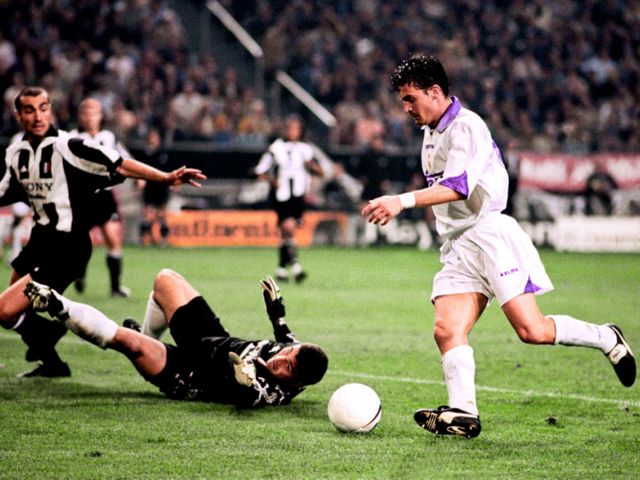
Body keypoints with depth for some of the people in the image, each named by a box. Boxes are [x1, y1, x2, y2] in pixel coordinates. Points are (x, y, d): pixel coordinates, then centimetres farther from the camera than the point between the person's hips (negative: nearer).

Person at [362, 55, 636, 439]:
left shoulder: (466, 126, -12)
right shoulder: (432, 134, 19)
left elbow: (458, 186, -26)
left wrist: (403, 201, -36)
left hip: (490, 233, -9)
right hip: (458, 245, 9)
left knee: (532, 330, -13)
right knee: (447, 331, -13)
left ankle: (607, 339, 9)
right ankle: (463, 413, -22)